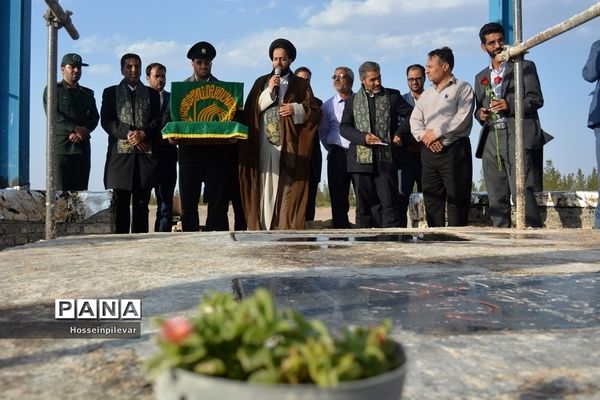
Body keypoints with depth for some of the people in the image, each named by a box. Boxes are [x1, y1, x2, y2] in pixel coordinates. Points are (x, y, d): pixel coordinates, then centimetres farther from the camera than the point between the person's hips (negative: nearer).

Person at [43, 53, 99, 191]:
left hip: (82, 147, 4)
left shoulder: (87, 93, 21)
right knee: (61, 191, -8)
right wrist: (76, 128, -15)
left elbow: (95, 118, 10)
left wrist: (83, 132, -9)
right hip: (60, 147, -4)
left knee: (80, 191, 1)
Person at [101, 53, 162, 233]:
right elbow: (106, 120, 2)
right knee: (119, 206, -2)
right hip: (120, 153, -1)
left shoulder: (152, 94, 17)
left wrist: (143, 133, -12)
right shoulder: (110, 92, 14)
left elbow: (158, 121, 7)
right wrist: (127, 133, -13)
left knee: (142, 205, 2)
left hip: (145, 155, 1)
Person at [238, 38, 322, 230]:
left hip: (289, 145, -2)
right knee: (265, 186, -4)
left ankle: (287, 227, -7)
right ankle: (265, 227, -1)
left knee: (287, 187, -8)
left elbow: (315, 111, 5)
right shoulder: (261, 82, 19)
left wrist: (296, 109, -12)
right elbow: (251, 109, 7)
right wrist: (269, 90, -3)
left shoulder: (300, 85, 13)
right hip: (263, 144, 2)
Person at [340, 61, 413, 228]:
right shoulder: (352, 100, 12)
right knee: (364, 206, 6)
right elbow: (344, 127, 6)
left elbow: (411, 115, 11)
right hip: (361, 159, 1)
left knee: (389, 205, -3)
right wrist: (363, 137, -10)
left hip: (386, 159, -1)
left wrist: (399, 133, -6)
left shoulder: (393, 96, 10)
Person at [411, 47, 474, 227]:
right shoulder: (426, 94, 21)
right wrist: (425, 136, -8)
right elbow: (415, 120, 11)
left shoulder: (462, 88, 1)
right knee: (432, 199, 6)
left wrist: (436, 132, -12)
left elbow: (462, 118, -12)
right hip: (429, 152, 6)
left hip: (454, 150, -6)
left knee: (457, 199, -4)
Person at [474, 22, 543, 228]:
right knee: (496, 199, 3)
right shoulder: (481, 77, 23)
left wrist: (509, 104, -14)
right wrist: (480, 114, -1)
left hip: (516, 137, -4)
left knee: (521, 192, -17)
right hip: (490, 140, 5)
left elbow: (536, 99, 1)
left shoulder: (524, 67, 10)